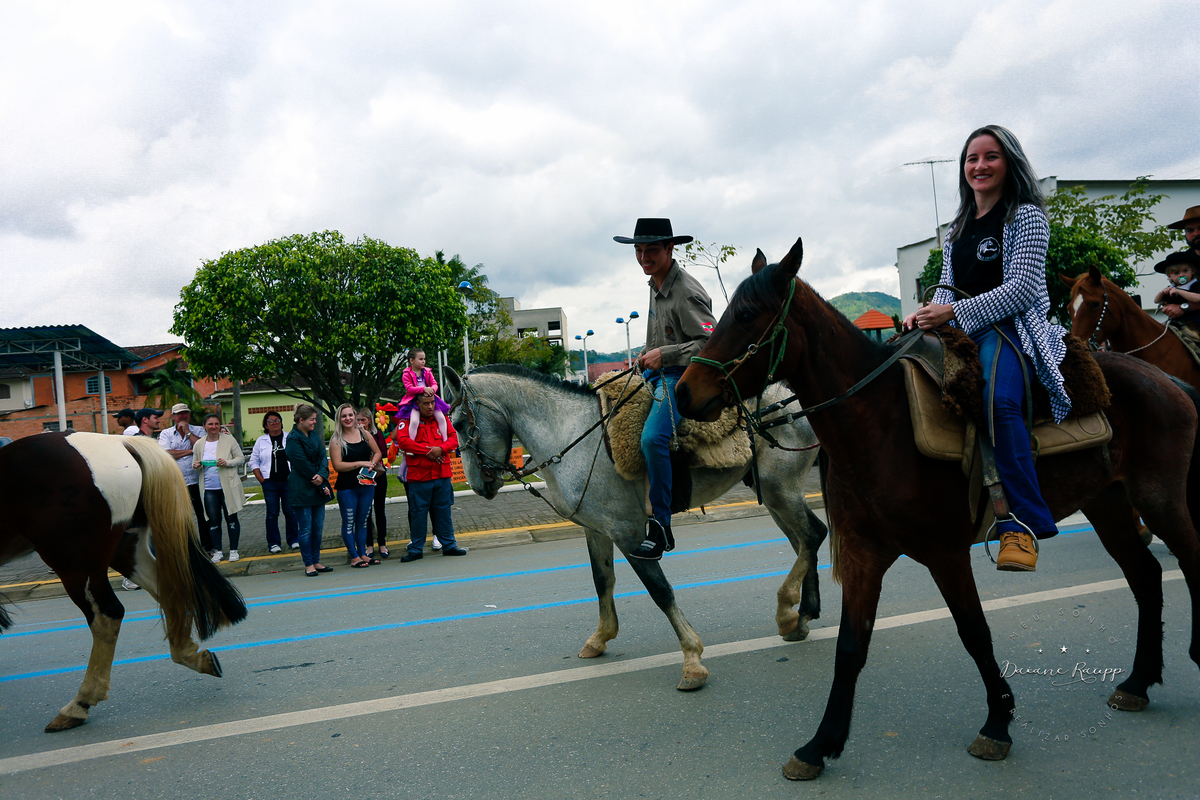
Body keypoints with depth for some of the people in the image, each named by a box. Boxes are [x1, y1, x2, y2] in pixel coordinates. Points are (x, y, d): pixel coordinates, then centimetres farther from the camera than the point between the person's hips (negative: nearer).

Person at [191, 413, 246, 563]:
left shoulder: (229, 440, -1)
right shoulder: (199, 444, 7)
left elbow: (240, 458, 2)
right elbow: (195, 463, 17)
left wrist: (227, 463, -16)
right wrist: (196, 465, -7)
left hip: (228, 487, -2)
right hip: (209, 488, 2)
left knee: (231, 519, 3)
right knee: (213, 521, 3)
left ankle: (233, 550, 13)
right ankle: (217, 551, 15)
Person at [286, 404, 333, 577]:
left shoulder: (315, 435, 11)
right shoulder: (293, 439, -12)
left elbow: (323, 457, 5)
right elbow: (303, 465, -14)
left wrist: (322, 475, -15)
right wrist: (322, 485, -11)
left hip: (318, 488, 7)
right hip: (302, 490, -7)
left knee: (318, 527, 10)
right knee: (305, 528, -1)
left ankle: (316, 561, 19)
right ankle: (308, 564, 8)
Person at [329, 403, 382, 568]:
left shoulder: (364, 434, 5)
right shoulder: (336, 440, -8)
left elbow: (377, 452, 16)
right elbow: (337, 465, -15)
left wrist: (371, 464, -4)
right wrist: (361, 463, -17)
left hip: (366, 485, 4)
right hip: (347, 488, -4)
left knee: (362, 521, 13)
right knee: (349, 523, 2)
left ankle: (363, 554, 22)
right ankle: (354, 557, 10)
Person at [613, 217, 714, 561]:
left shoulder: (687, 293, -17)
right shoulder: (656, 285, 13)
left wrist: (664, 355, -24)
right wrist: (648, 356, 15)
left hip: (683, 377, -10)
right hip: (657, 374, 11)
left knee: (652, 437, -31)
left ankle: (659, 526, -22)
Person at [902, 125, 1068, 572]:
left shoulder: (1026, 216, 2)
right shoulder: (956, 231, 21)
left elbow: (1022, 287, -10)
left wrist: (955, 312, -20)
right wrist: (927, 314, -5)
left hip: (1010, 326, -7)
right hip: (959, 333, 7)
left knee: (998, 399, -36)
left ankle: (1023, 522, -32)